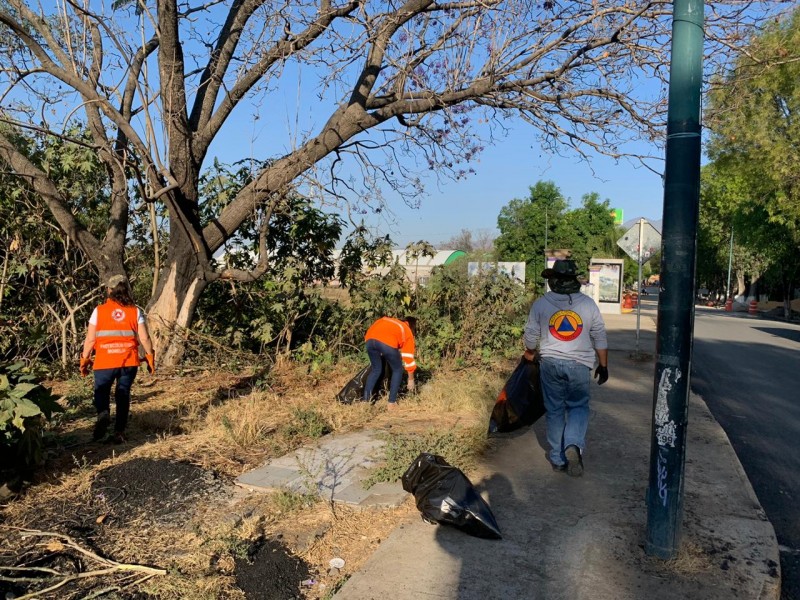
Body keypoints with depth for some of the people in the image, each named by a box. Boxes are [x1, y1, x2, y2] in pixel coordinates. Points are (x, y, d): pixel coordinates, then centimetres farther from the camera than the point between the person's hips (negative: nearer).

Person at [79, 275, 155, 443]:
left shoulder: (99, 311, -1)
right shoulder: (135, 311, 2)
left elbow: (90, 339, -1)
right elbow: (144, 338, -1)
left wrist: (84, 360, 9)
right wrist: (150, 358, 11)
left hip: (105, 362, -1)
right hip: (129, 362, 1)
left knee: (101, 392, 15)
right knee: (123, 395, 12)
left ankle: (103, 413, -15)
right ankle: (119, 432, 12)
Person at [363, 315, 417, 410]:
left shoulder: (388, 321, 38)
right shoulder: (408, 332, 27)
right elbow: (409, 357, 26)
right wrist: (411, 379, 34)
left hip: (370, 339, 4)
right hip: (387, 342, -4)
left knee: (376, 369, 26)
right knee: (397, 370, 20)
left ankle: (365, 400, 23)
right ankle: (392, 403, 17)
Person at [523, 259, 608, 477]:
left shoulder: (540, 304, -4)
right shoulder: (588, 303, -2)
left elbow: (531, 335, 2)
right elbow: (600, 338, 2)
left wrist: (529, 353, 22)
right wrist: (603, 365, 13)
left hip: (550, 363, 1)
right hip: (579, 364, 0)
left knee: (554, 410, 10)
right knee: (579, 407, 12)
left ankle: (558, 458, 17)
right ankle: (574, 445, -11)